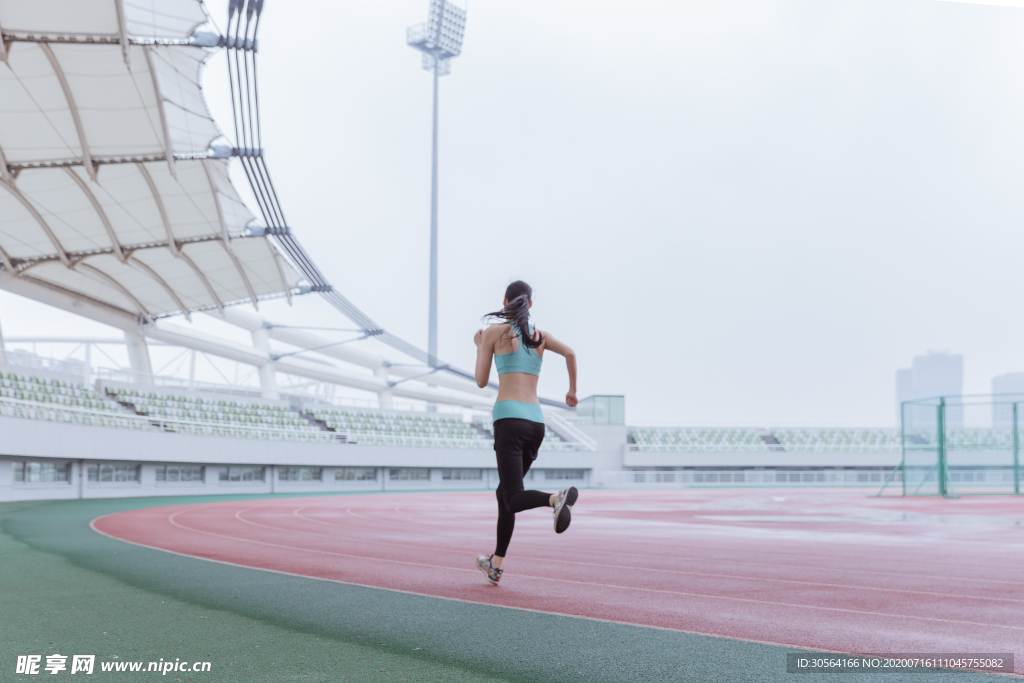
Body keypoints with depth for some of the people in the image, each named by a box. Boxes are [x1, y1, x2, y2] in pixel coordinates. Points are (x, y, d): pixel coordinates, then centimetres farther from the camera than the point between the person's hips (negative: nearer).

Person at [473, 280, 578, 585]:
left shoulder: (494, 332, 6)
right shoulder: (540, 336, 15)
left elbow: (481, 381, 9)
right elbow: (570, 353, -2)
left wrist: (479, 347, 25)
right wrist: (572, 391, 13)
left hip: (509, 418, -5)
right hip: (536, 421, 5)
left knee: (513, 500, -12)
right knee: (505, 492, 20)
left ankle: (557, 498, -42)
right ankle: (496, 565, 22)